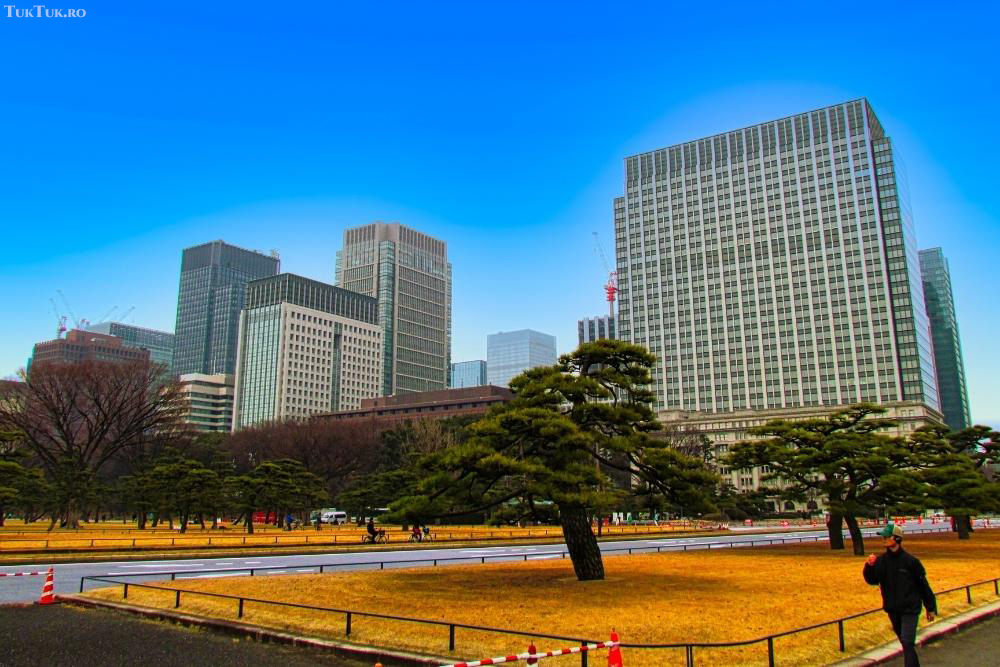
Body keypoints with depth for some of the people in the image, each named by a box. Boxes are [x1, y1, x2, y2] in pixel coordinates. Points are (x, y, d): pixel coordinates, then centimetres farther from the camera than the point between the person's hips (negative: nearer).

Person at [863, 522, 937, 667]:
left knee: (907, 643, -13)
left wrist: (931, 608, 2)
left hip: (910, 609, -5)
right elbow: (872, 580, -6)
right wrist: (870, 566, -26)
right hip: (892, 610, 5)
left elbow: (923, 584, -3)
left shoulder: (910, 560, -11)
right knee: (905, 643, 19)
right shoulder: (881, 560, -2)